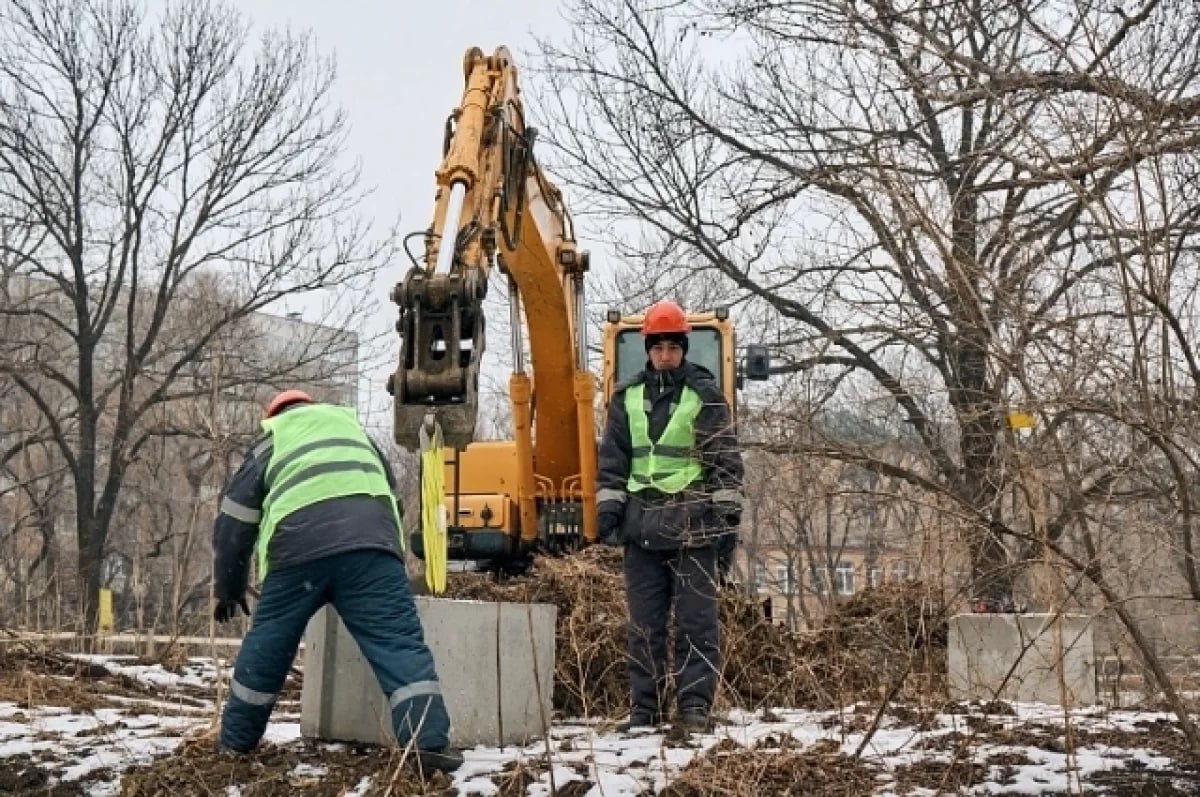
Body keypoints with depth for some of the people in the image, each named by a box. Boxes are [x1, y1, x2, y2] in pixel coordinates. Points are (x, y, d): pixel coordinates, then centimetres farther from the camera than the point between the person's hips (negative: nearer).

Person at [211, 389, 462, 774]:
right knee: (398, 641, -4)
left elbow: (234, 519, 27)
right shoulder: (352, 426, 37)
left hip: (299, 547, 0)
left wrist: (229, 588, 36)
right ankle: (429, 742, -16)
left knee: (267, 644, 16)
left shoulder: (271, 443, 29)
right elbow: (390, 490, 41)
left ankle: (235, 739, 29)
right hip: (370, 541, 1)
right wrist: (383, 552, 51)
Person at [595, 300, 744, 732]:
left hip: (692, 524, -3)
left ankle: (695, 704, 2)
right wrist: (608, 507, 7)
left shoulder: (705, 396, 2)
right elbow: (612, 459, 15)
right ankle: (645, 707, 14)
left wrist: (728, 515, -5)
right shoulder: (627, 397, 12)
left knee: (696, 619, -3)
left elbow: (726, 459, 1)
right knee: (644, 623, 7)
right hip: (642, 522, 4)